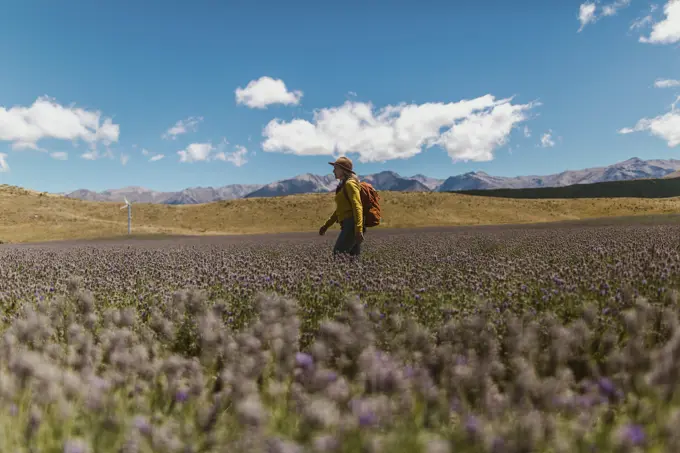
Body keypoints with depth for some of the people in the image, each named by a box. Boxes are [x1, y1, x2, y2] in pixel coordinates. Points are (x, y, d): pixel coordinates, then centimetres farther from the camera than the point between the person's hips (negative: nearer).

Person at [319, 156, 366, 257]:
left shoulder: (350, 183, -7)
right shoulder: (342, 185, 22)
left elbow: (358, 207, -17)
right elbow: (340, 210, 27)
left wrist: (358, 230, -26)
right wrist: (326, 225, 26)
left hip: (352, 225, -10)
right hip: (348, 226, 10)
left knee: (338, 255, -14)